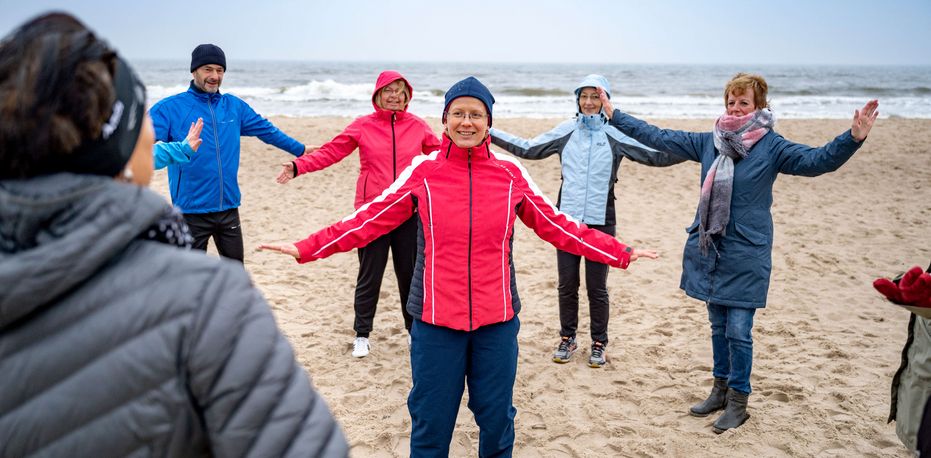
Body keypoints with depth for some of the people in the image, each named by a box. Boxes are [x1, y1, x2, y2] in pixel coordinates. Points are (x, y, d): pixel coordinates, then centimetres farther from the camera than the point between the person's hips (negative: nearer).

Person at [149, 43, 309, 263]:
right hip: (191, 211, -4)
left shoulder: (235, 106, 8)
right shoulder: (170, 108, -6)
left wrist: (302, 150, 24)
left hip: (228, 209, 4)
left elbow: (268, 131, 19)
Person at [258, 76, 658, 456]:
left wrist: (620, 254, 7)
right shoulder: (422, 172, -2)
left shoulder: (511, 174, 1)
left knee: (497, 420, 13)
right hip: (436, 319, -1)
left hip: (497, 320, 1)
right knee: (430, 422, 9)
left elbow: (557, 226, 8)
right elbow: (368, 220, 0)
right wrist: (306, 249, -5)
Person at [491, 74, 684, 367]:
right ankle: (567, 338, 26)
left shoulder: (616, 134, -1)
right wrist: (490, 132, 9)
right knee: (566, 284, 9)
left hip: (600, 221, -2)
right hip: (567, 219, 2)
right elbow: (528, 149, 11)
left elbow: (656, 156, -2)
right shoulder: (566, 131, 5)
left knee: (597, 287, 4)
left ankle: (599, 343, 21)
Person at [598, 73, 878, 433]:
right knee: (718, 326, 16)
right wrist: (614, 115, 10)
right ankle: (720, 390, 31)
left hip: (746, 255, -5)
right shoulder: (709, 142, 5)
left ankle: (738, 402, 15)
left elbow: (817, 160, -20)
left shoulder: (771, 147, -7)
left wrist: (854, 137, -37)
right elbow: (658, 138, 10)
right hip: (709, 250, 5)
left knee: (738, 331, -2)